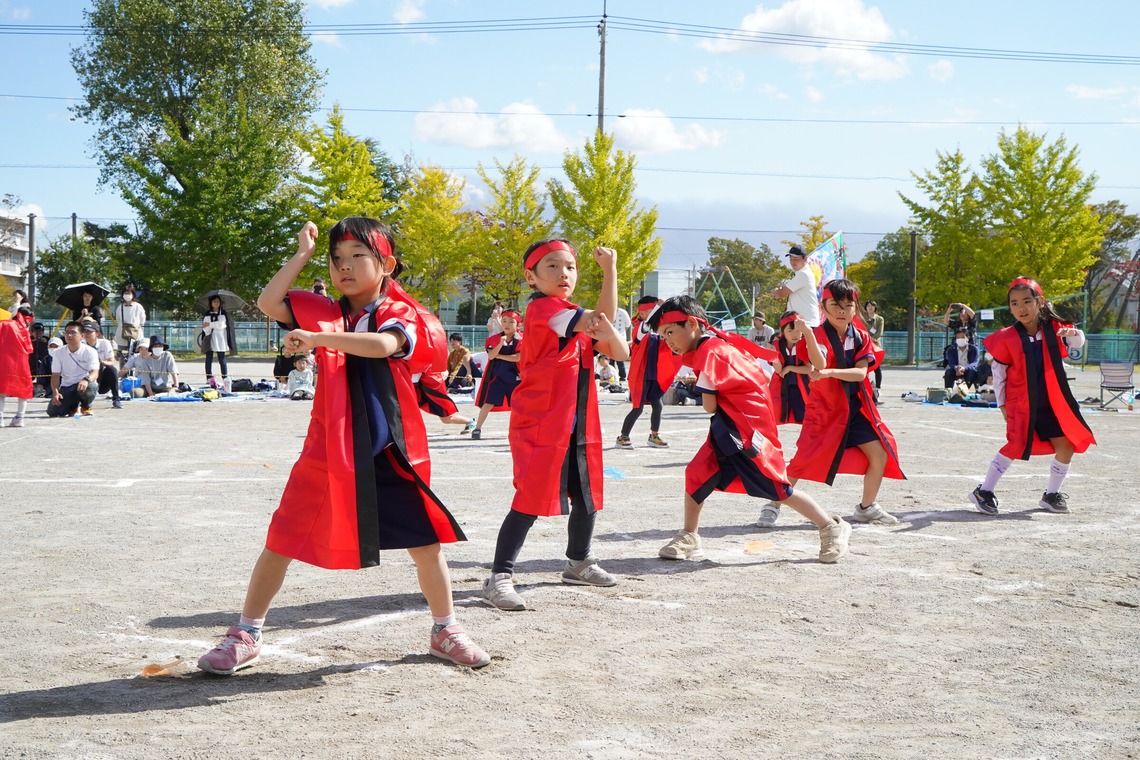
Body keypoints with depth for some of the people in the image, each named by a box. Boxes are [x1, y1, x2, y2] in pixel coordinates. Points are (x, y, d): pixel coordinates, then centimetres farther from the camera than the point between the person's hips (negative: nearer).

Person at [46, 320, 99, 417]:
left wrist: (86, 380, -44)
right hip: (66, 387, 3)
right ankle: (73, 406, 17)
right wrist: (55, 392, -17)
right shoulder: (58, 353, 1)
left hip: (83, 384, -3)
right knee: (52, 412, -19)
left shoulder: (90, 351, -9)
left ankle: (85, 407, -3)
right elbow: (55, 375, 0)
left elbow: (95, 373, -20)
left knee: (89, 387, -41)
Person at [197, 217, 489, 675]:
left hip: (392, 450, -1)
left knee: (425, 542, 7)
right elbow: (268, 303, -5)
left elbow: (383, 344, -25)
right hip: (328, 451, 2)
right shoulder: (323, 313, 7)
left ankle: (445, 630, 27)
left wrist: (317, 338, -32)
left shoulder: (398, 313, -3)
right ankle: (245, 636, 14)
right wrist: (302, 254, -3)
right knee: (283, 540, 2)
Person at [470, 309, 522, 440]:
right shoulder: (495, 339, 0)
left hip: (514, 376, 0)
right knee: (488, 403, -6)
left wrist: (499, 356, -12)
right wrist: (500, 344, -27)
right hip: (496, 376, 0)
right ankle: (477, 429, -1)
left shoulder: (521, 340, -4)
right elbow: (490, 356, -13)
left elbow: (518, 357, -16)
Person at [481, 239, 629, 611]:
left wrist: (608, 332, -12)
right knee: (530, 502, -12)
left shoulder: (577, 317, 15)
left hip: (579, 428, 9)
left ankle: (578, 563, 37)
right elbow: (601, 317, -20)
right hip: (539, 427, -9)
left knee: (587, 498, 17)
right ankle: (499, 577, -6)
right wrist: (610, 269, -11)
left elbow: (621, 353, 8)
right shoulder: (542, 308, -13)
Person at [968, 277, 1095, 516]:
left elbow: (1077, 343, -15)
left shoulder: (1053, 329, -3)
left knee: (1066, 446, 3)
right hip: (1021, 404, -4)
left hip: (1053, 402, 4)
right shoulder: (1007, 338, -10)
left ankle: (1051, 495, 22)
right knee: (1017, 446, -13)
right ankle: (984, 492, 0)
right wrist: (1002, 404, 2)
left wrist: (1073, 334, -39)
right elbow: (998, 373, -1)